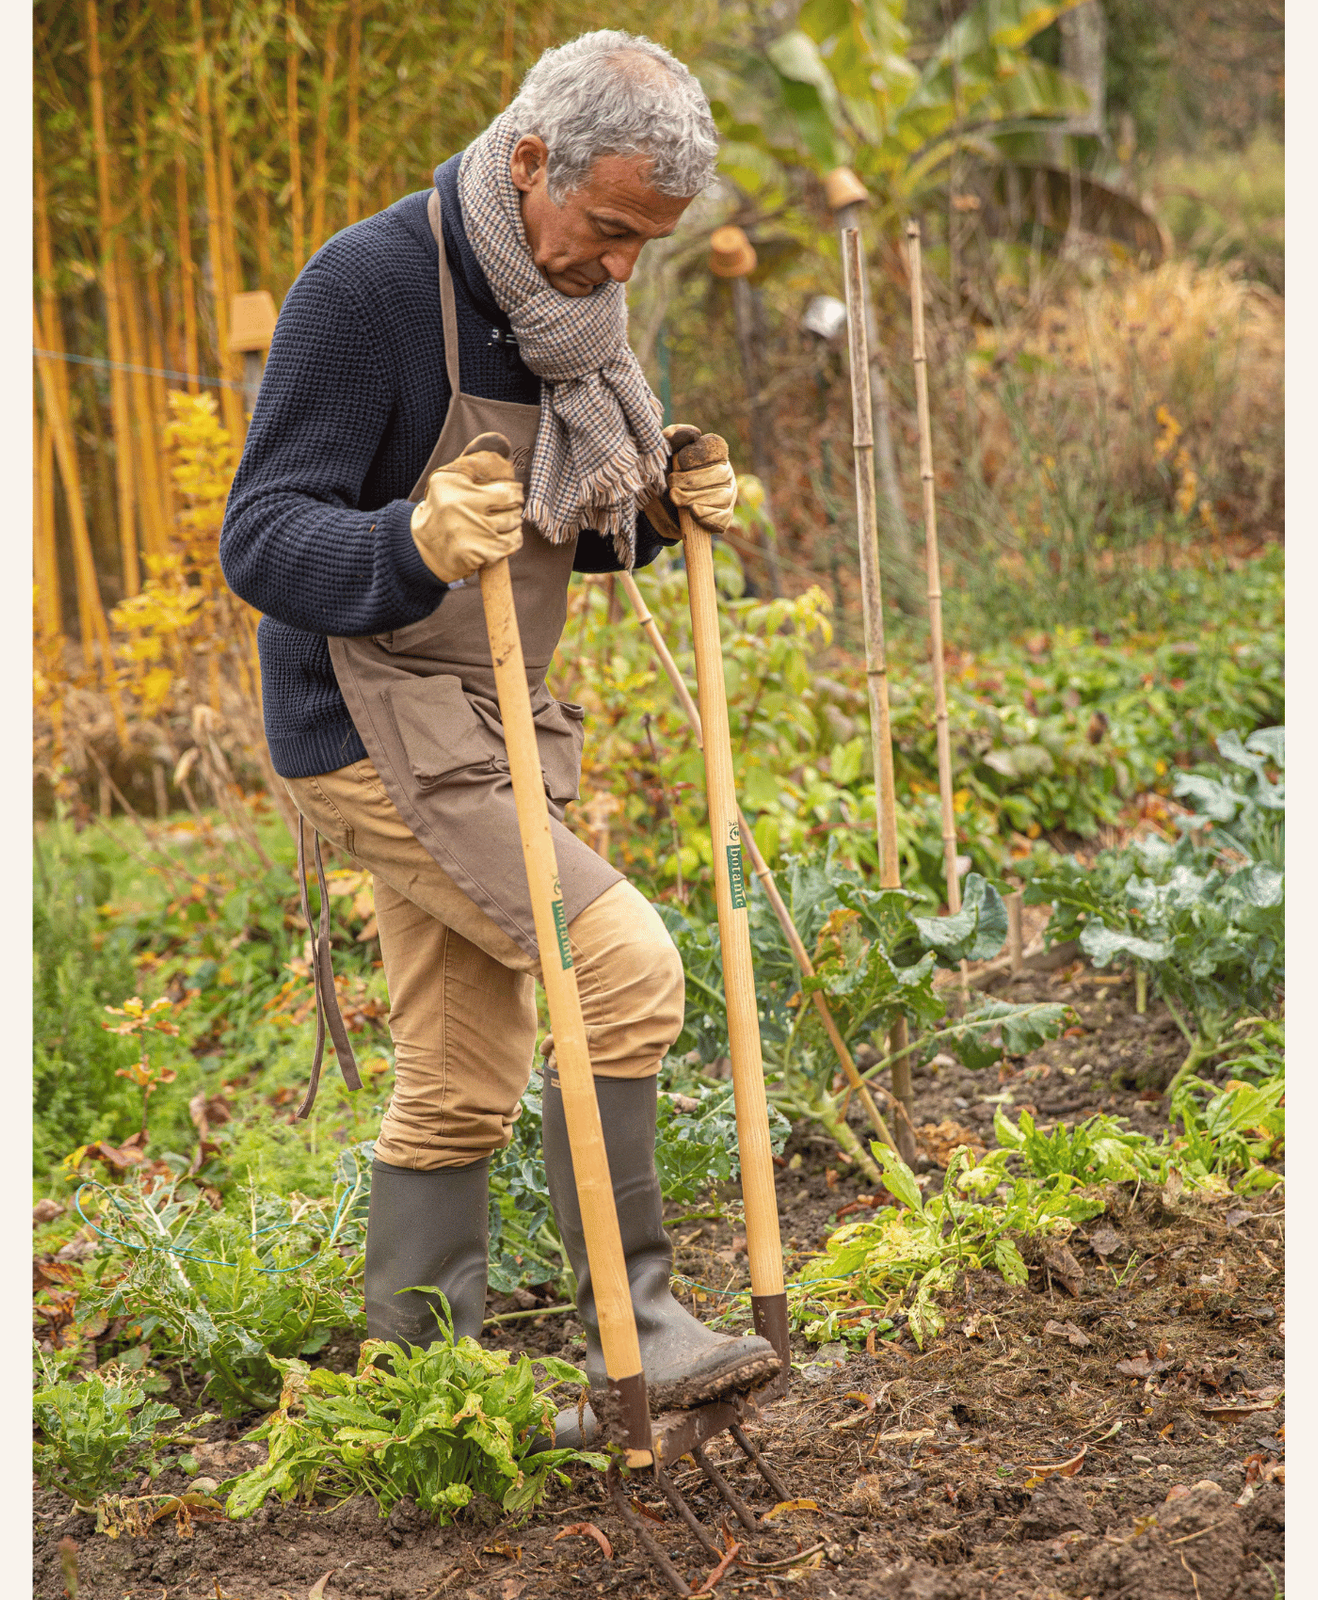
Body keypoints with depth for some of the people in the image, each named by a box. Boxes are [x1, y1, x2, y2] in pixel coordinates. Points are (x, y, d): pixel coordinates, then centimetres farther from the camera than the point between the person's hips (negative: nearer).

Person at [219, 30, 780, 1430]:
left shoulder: (565, 300, 7)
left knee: (461, 1089, 11)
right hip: (374, 728, -8)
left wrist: (658, 514, -2)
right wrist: (412, 545, -39)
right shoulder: (372, 284, -18)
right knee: (622, 966, -18)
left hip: (491, 729, 8)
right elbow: (261, 538, -21)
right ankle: (630, 1326, -5)